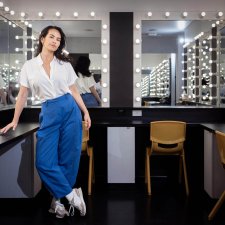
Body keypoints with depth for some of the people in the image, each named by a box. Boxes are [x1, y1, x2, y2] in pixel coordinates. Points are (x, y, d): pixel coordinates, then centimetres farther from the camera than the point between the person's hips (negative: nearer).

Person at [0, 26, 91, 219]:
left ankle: (59, 200, 16)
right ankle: (72, 195, 5)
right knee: (44, 161, -9)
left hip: (70, 110, 0)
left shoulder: (65, 64, 6)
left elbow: (74, 90, 12)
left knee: (68, 159, 0)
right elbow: (23, 95, 8)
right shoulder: (29, 66, 5)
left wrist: (85, 112, 6)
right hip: (48, 114, 0)